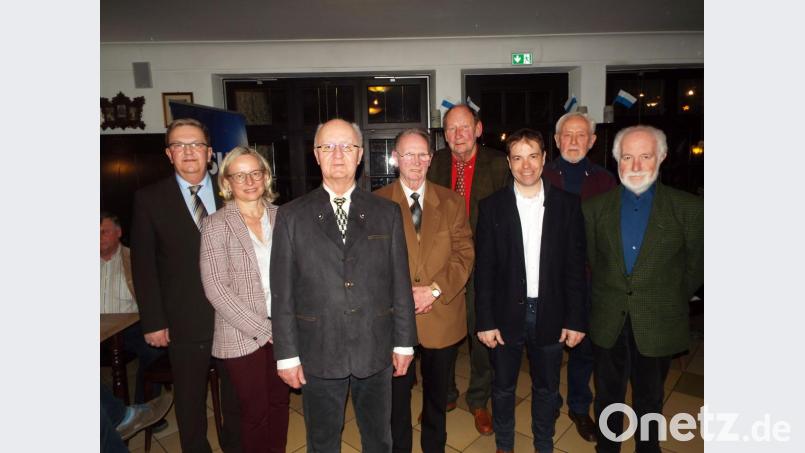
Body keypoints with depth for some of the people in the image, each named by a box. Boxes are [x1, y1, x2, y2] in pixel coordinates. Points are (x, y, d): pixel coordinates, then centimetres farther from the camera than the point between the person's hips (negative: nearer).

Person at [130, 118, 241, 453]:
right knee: (190, 400, 15)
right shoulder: (149, 199, -3)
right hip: (185, 322, -1)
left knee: (237, 393, 17)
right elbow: (143, 266, -3)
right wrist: (153, 322, -6)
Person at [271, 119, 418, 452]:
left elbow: (400, 283, 1)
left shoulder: (387, 212, 1)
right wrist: (286, 354, -3)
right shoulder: (291, 216, -2)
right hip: (318, 353, 0)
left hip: (375, 349, 1)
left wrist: (404, 342, 2)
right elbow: (282, 292, -3)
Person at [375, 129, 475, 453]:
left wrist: (435, 290, -15)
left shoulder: (451, 202, 4)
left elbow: (464, 254, -2)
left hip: (443, 315, 2)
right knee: (398, 392, 14)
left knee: (437, 390, 20)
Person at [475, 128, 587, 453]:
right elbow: (484, 268, -4)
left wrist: (576, 319, -3)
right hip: (506, 314, 0)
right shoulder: (492, 206, -4)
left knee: (547, 389, 17)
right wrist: (485, 321, -7)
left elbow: (575, 266, -1)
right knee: (503, 387, 16)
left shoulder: (568, 204, -2)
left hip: (550, 315, 1)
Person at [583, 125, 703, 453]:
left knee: (649, 401, 19)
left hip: (658, 327, -1)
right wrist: (601, 300, 5)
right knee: (607, 398, 18)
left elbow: (696, 266, 1)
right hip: (607, 325, 1)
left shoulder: (688, 208, -7)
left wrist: (670, 303, 4)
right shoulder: (595, 207, -3)